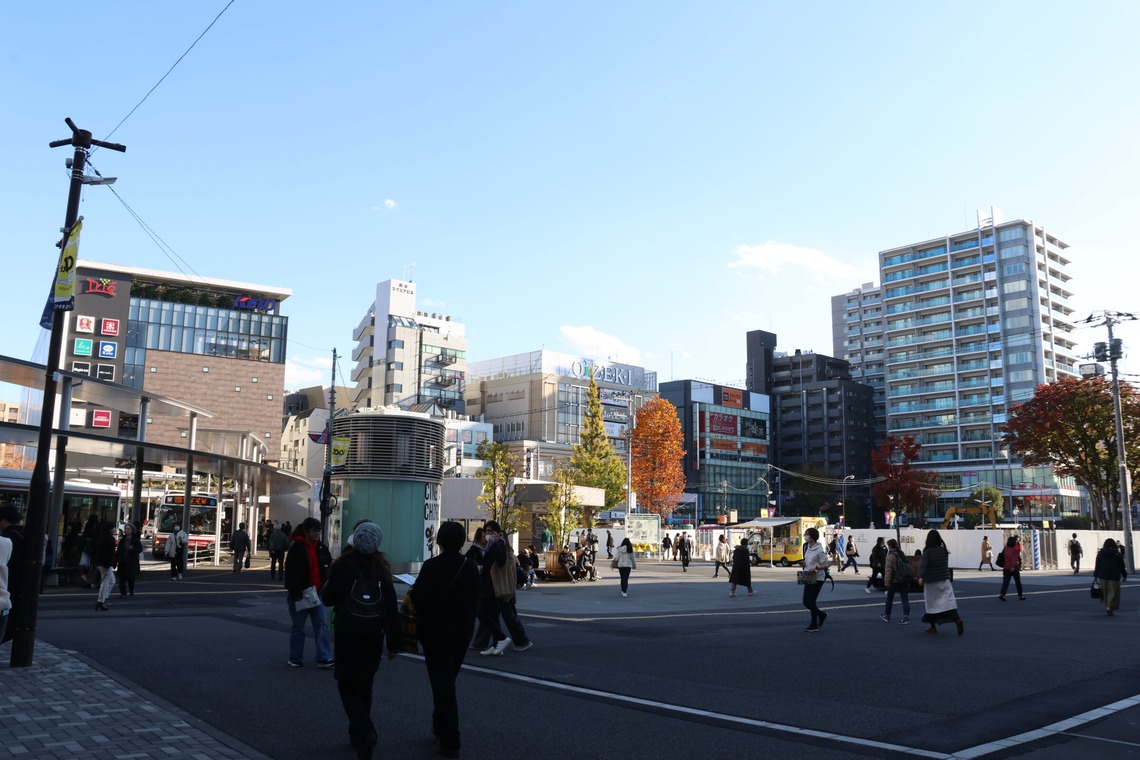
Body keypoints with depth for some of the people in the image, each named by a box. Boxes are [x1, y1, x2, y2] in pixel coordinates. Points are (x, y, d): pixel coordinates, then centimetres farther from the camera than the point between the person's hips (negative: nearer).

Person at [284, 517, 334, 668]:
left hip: (317, 593, 6)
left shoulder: (320, 547, 9)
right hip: (300, 594, -6)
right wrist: (296, 593, -20)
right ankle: (296, 659, 20)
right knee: (298, 627, 7)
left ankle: (324, 658, -1)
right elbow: (291, 572, -16)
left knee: (322, 624, -2)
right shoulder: (297, 548, -12)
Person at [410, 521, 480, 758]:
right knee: (448, 681, 21)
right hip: (462, 631, 5)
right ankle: (441, 726, 34)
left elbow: (418, 598, -17)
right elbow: (474, 599, 4)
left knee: (442, 683, 0)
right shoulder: (471, 567, -1)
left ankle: (450, 741, -2)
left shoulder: (431, 566, -17)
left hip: (435, 632, -5)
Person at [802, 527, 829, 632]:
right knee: (806, 602, 8)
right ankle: (822, 615, 31)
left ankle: (814, 625, 10)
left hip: (817, 579, -8)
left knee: (811, 601, -4)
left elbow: (825, 565, -15)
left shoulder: (819, 550, -17)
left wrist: (815, 567, -30)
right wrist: (804, 563, 1)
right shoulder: (807, 547, 8)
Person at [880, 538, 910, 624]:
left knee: (889, 599, 11)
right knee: (905, 599, 3)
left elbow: (888, 570, -16)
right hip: (904, 580, 6)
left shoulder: (890, 556, -13)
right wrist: (908, 579, 20)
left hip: (894, 581, -6)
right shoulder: (902, 555, 10)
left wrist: (887, 582, -12)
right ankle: (906, 617, -4)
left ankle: (887, 616, 23)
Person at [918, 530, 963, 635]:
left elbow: (923, 565, -22)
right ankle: (957, 620, -30)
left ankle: (933, 626, 18)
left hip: (931, 582, -3)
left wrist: (920, 577, -33)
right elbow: (946, 564, 15)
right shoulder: (944, 550, 3)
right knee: (948, 600, -7)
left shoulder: (927, 552, -9)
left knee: (931, 603, 10)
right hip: (944, 580, 3)